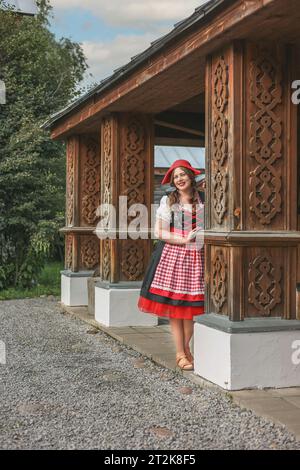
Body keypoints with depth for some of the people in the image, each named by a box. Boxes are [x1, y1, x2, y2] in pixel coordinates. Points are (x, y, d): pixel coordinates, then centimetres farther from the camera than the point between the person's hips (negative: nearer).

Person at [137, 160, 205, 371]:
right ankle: (181, 354, 5)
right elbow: (159, 232, 1)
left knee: (190, 306, 1)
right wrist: (184, 240, -8)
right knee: (174, 306, -3)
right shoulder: (167, 201, 6)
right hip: (172, 255, -1)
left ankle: (186, 349, 15)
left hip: (195, 257, 1)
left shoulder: (203, 199, 8)